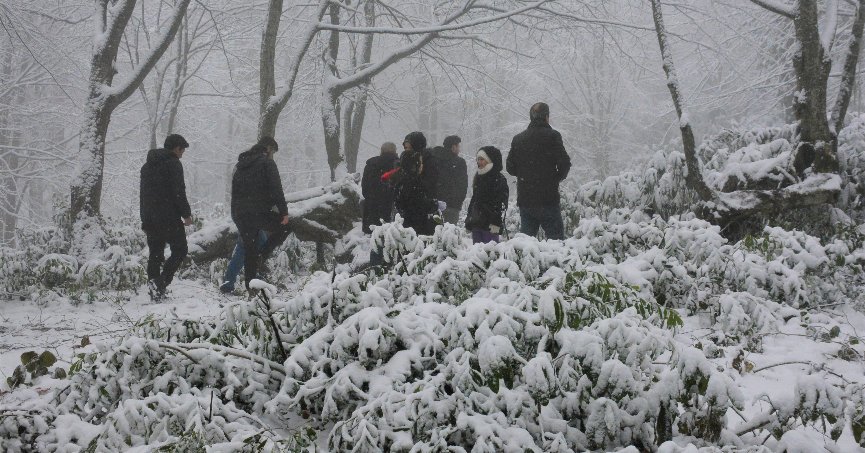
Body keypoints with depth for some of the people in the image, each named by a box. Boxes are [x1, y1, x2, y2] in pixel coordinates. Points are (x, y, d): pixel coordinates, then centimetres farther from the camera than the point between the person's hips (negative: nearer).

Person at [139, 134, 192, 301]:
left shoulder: (147, 166, 20)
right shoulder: (173, 164, -7)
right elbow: (179, 192, -15)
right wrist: (186, 214, -10)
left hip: (150, 218, 7)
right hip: (169, 218, -7)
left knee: (155, 254, 9)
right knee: (180, 250, 1)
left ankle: (155, 293, 5)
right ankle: (161, 282, -15)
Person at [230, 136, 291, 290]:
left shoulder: (240, 165, 22)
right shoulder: (266, 163, -3)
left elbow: (234, 192, 25)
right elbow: (276, 190, -12)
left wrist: (235, 214, 28)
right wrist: (284, 212, -12)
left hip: (240, 215, 7)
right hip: (260, 212, -7)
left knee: (249, 251, 12)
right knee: (285, 226, 13)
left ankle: (250, 286, 10)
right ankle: (262, 255, -2)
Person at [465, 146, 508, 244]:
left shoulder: (499, 179, -6)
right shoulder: (478, 178, 18)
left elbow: (502, 203, -12)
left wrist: (496, 223, -19)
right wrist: (468, 220, 21)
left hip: (490, 225, -8)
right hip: (476, 224, 8)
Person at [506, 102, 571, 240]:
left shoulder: (518, 138, 9)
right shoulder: (552, 136, -6)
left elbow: (510, 168, 10)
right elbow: (564, 163, -11)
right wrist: (558, 177, 8)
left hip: (524, 199, 5)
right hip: (548, 199, -5)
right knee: (556, 238, -2)